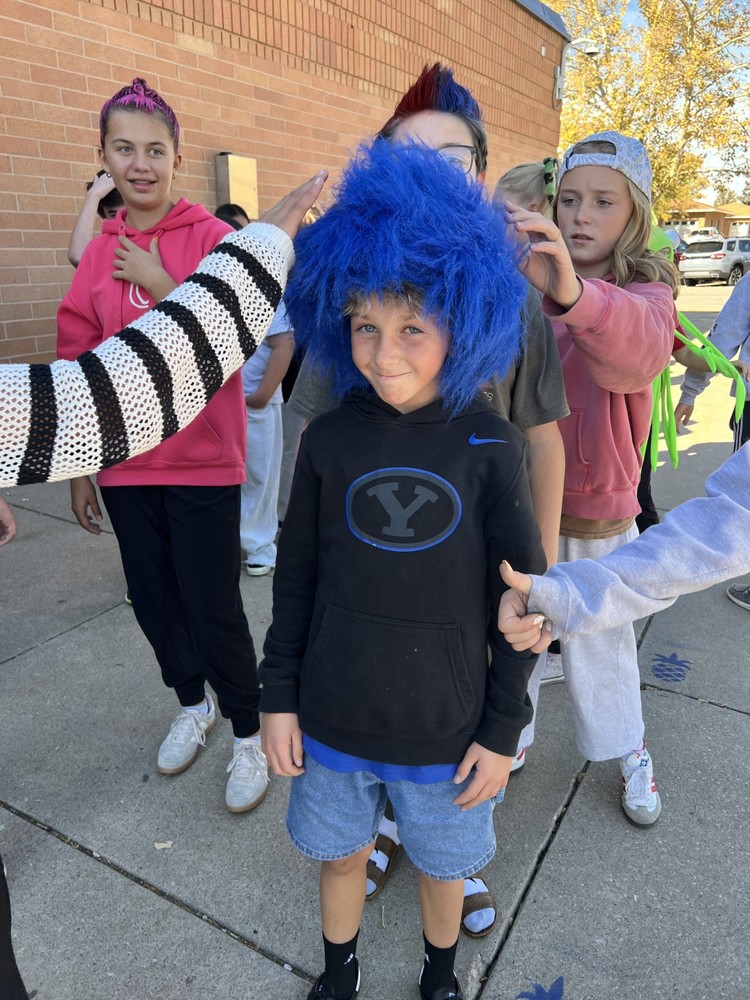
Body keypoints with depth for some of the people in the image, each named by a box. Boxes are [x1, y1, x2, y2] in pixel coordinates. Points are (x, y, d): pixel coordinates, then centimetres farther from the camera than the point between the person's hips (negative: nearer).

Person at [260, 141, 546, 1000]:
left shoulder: (489, 447, -14)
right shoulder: (330, 439, -10)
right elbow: (296, 577, -1)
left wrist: (503, 731, -4)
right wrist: (279, 696, 1)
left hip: (446, 730, -1)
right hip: (332, 719, 1)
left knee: (442, 863, 23)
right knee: (340, 852, 24)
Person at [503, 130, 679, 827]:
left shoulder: (646, 290, -8)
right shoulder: (521, 281, 1)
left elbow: (639, 349, -33)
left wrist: (571, 290, -53)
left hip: (594, 505, -1)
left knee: (596, 636, 12)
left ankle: (630, 753, 40)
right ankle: (510, 738, 38)